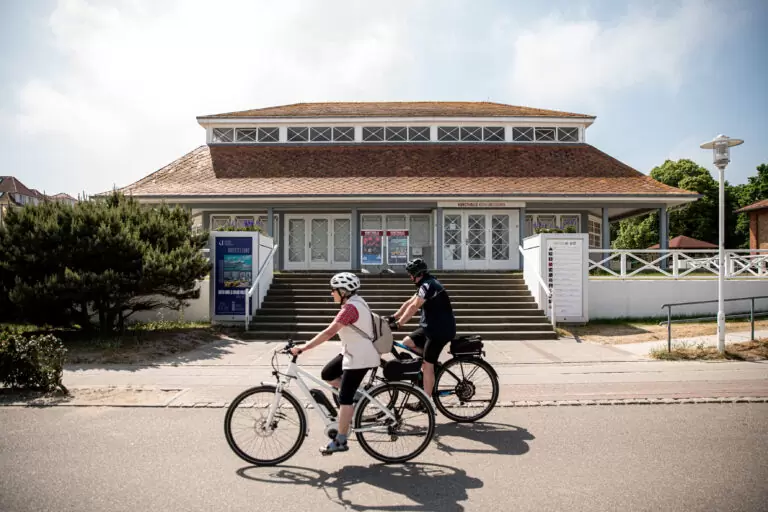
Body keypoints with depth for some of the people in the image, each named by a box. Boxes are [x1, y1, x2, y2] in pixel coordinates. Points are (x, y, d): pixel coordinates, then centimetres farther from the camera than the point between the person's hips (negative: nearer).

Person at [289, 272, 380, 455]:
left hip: (359, 358, -10)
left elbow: (329, 332, -30)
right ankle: (357, 396, 20)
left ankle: (340, 441, 5)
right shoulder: (356, 302, 8)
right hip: (354, 353, 10)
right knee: (327, 374, 13)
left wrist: (303, 348, -30)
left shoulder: (350, 308, -23)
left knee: (344, 399, -4)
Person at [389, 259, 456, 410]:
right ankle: (432, 363, 15)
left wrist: (398, 324, -25)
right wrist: (393, 317, 10)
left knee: (427, 365, -5)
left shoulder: (428, 285, -18)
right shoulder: (426, 285, 14)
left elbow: (413, 307, -25)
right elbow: (409, 302, 15)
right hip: (431, 327, 10)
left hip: (440, 330, -10)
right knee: (407, 342, 7)